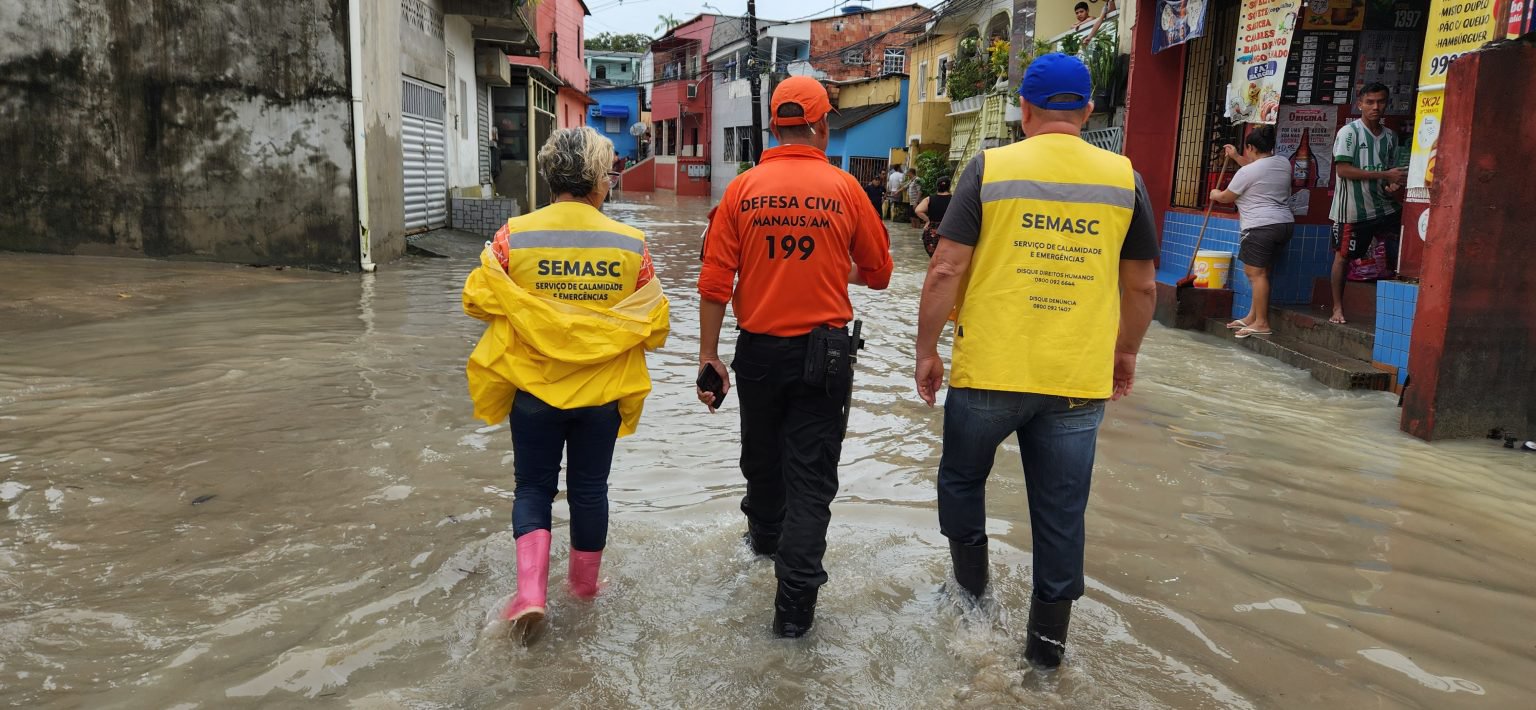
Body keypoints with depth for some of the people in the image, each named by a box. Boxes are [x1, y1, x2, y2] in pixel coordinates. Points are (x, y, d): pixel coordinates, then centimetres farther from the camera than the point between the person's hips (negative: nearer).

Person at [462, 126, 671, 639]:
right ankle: (584, 582, 35)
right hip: (602, 390, 1)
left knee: (533, 486, 16)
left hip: (533, 385, 0)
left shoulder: (515, 236, -11)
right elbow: (654, 324, -6)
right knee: (589, 488, 18)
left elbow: (477, 299, -6)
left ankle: (530, 591, 4)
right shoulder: (630, 244, -10)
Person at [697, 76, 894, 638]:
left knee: (761, 454, 23)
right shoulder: (844, 189, -7)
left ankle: (765, 534, 48)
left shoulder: (742, 190, -4)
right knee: (811, 474, 4)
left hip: (759, 349, 2)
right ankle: (794, 603, 3)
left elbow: (715, 283, -6)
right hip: (824, 351, -2)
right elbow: (878, 273, 2)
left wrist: (709, 355, 2)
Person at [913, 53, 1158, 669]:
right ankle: (1048, 639, 25)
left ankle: (971, 587, 31)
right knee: (1061, 512, 13)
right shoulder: (1124, 178, 3)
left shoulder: (990, 168, -4)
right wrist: (1125, 352, 24)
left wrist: (926, 351, 3)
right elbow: (1142, 286, 9)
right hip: (1079, 379, 2)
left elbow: (945, 271, -8)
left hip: (989, 371, -2)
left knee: (961, 478, 23)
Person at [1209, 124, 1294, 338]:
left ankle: (1261, 323, -7)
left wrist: (1215, 194, 26)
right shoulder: (1283, 163, 12)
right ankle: (1252, 317, 19)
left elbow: (1226, 197, 4)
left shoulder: (1246, 172, -10)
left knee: (1257, 273, -6)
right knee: (1259, 272, 14)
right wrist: (1236, 158, 37)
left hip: (1261, 227, -9)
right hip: (1285, 224, 9)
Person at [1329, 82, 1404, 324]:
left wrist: (1393, 185, -3)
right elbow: (1343, 169, -16)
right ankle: (1338, 308, 14)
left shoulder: (1390, 136, 11)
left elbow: (1392, 170, 21)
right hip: (1352, 209, -5)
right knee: (1343, 257, 3)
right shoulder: (1349, 132, -7)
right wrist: (1384, 175, -17)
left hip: (1383, 207, 6)